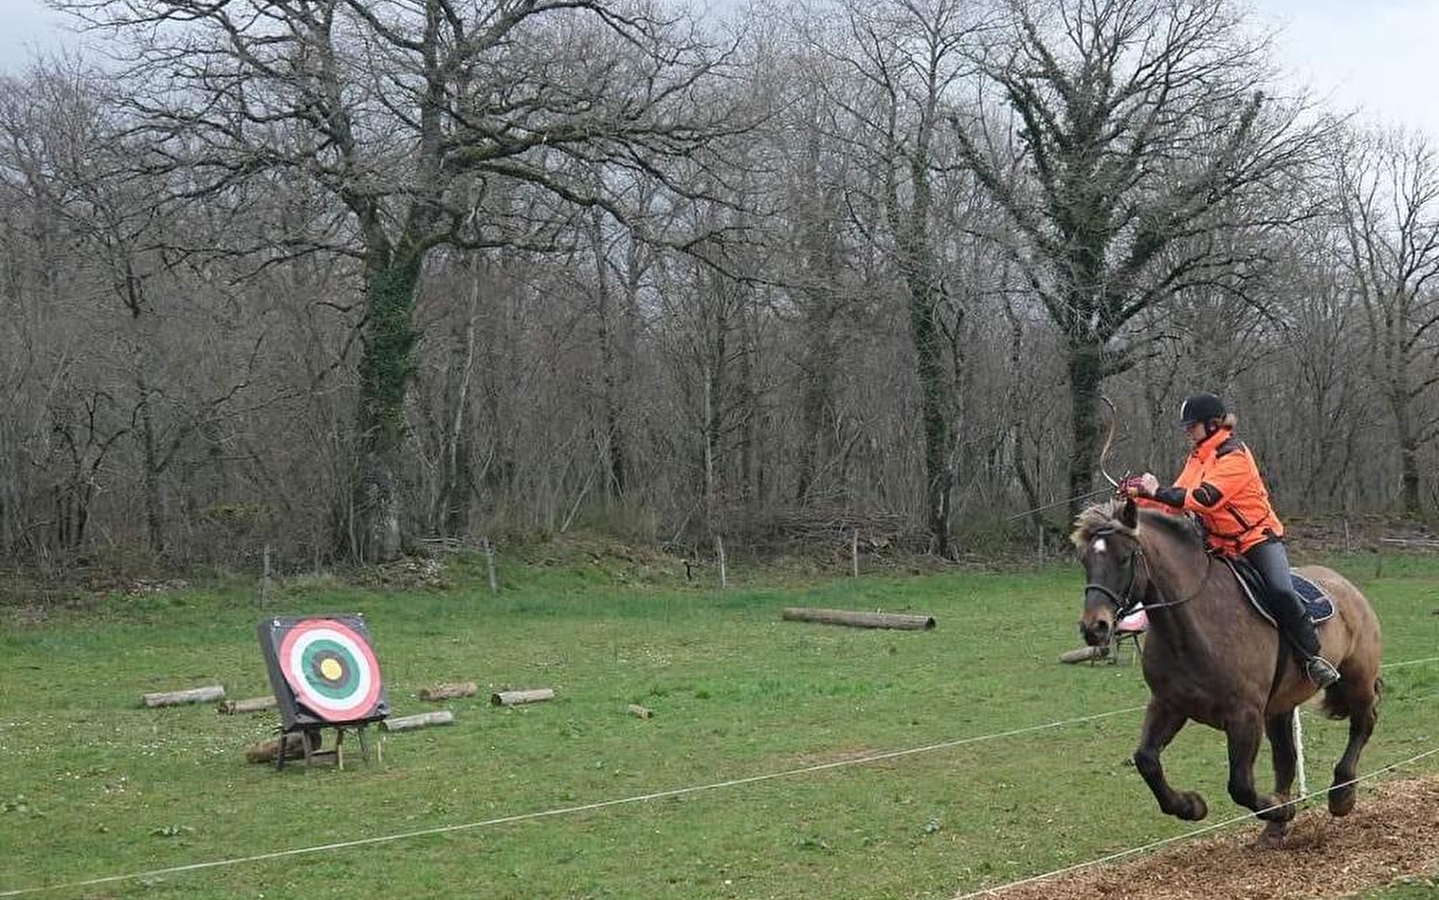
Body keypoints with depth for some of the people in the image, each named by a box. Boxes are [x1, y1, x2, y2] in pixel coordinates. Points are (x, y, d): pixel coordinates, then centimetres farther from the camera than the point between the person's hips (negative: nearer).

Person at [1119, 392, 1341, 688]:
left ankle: (1313, 656, -12)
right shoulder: (1196, 458, 9)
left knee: (1281, 592, -24)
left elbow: (1205, 498, -29)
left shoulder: (1234, 456, -18)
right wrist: (1141, 494, -10)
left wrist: (1157, 492, -32)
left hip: (1258, 536, -8)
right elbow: (1178, 499, 5)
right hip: (1219, 544, 8)